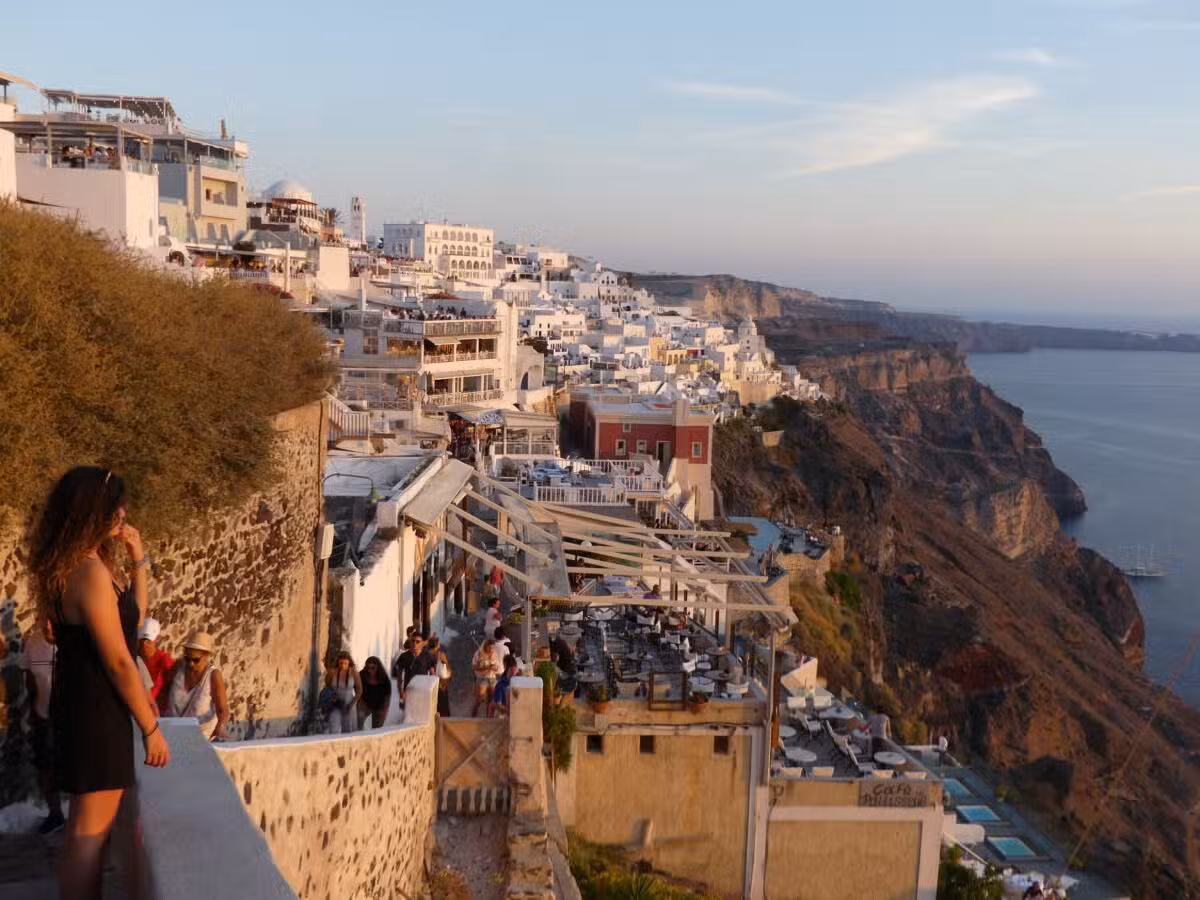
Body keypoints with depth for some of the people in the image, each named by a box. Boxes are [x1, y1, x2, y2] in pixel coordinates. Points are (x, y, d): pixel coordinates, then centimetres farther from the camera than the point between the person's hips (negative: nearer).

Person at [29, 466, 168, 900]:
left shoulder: (96, 564, 7)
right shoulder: (90, 572, -23)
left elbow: (133, 618, 18)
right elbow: (118, 662, -21)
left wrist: (138, 560, 8)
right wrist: (151, 727, -14)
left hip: (87, 703, 10)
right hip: (95, 710, -10)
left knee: (90, 826, 22)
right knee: (91, 830, 0)